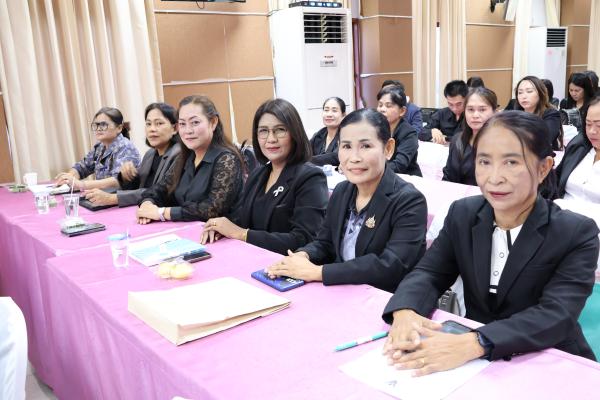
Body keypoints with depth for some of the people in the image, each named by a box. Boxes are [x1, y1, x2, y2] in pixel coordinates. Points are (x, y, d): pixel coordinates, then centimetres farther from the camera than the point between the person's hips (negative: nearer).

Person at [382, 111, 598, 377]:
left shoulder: (577, 233, -12)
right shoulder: (462, 214, -1)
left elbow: (556, 316, -23)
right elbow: (429, 273, -5)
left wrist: (474, 344, -37)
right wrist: (405, 312, -27)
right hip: (474, 363, 3)